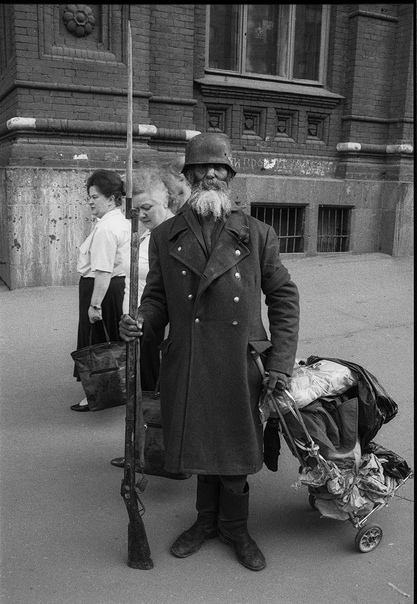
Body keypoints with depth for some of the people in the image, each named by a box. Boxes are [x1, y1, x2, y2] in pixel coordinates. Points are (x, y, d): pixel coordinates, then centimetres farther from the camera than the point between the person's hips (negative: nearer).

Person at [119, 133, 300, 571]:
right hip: (186, 367, 1)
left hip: (239, 366, -1)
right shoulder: (165, 236, 3)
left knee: (235, 449, 11)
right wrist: (139, 320, -15)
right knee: (201, 446, 16)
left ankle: (234, 527, 37)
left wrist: (281, 362, -2)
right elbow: (157, 297, 9)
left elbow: (283, 297, 4)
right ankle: (207, 520, 42)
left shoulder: (256, 235, 0)